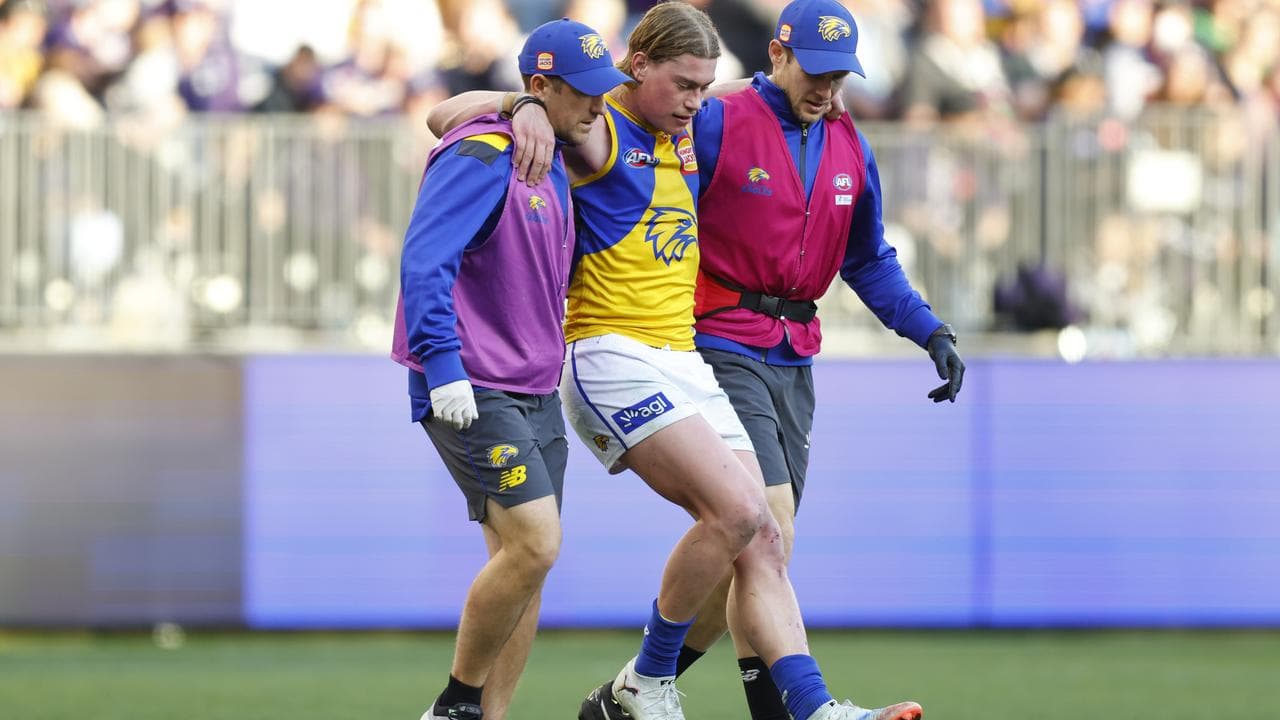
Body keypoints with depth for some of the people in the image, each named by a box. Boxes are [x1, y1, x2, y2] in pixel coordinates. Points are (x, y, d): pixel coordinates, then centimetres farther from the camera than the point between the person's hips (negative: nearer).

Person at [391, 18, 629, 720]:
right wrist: (443, 366, -29)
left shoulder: (552, 168, 16)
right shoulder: (482, 156, -13)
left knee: (525, 561, 4)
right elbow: (423, 261, -22)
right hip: (472, 391, -9)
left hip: (536, 393, 9)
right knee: (533, 545, -17)